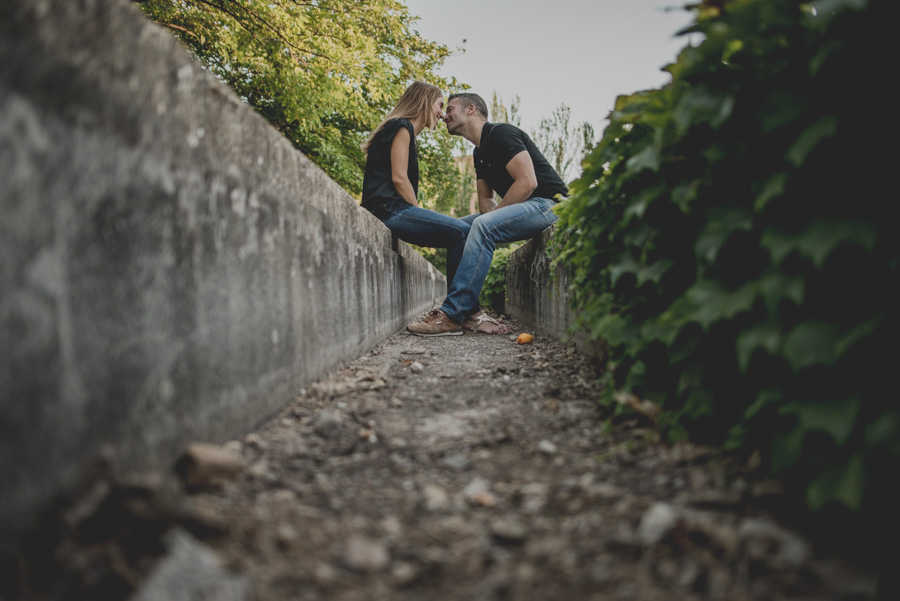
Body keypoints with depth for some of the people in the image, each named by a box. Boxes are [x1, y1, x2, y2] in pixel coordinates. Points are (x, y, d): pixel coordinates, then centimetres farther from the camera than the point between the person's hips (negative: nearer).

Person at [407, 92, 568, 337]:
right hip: (524, 209, 10)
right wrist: (493, 216, -4)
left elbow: (527, 182, -22)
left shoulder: (501, 133, -12)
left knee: (483, 226, -31)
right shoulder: (480, 153, 18)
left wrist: (494, 216, -17)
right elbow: (485, 199, 19)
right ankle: (470, 310, -5)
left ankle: (451, 316, -33)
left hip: (548, 204, -10)